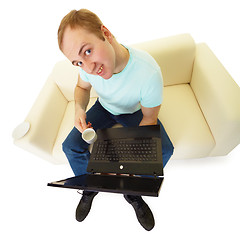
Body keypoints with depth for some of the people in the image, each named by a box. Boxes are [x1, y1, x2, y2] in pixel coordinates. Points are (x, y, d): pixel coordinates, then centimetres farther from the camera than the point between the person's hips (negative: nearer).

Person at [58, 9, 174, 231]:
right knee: (71, 147, -10)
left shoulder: (149, 73, -34)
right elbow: (82, 87, 0)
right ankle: (89, 188, 23)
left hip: (135, 112, -2)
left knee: (163, 151, -22)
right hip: (104, 108, 3)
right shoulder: (88, 61, -21)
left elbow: (149, 119, -20)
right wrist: (79, 108, -23)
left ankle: (134, 193, 11)